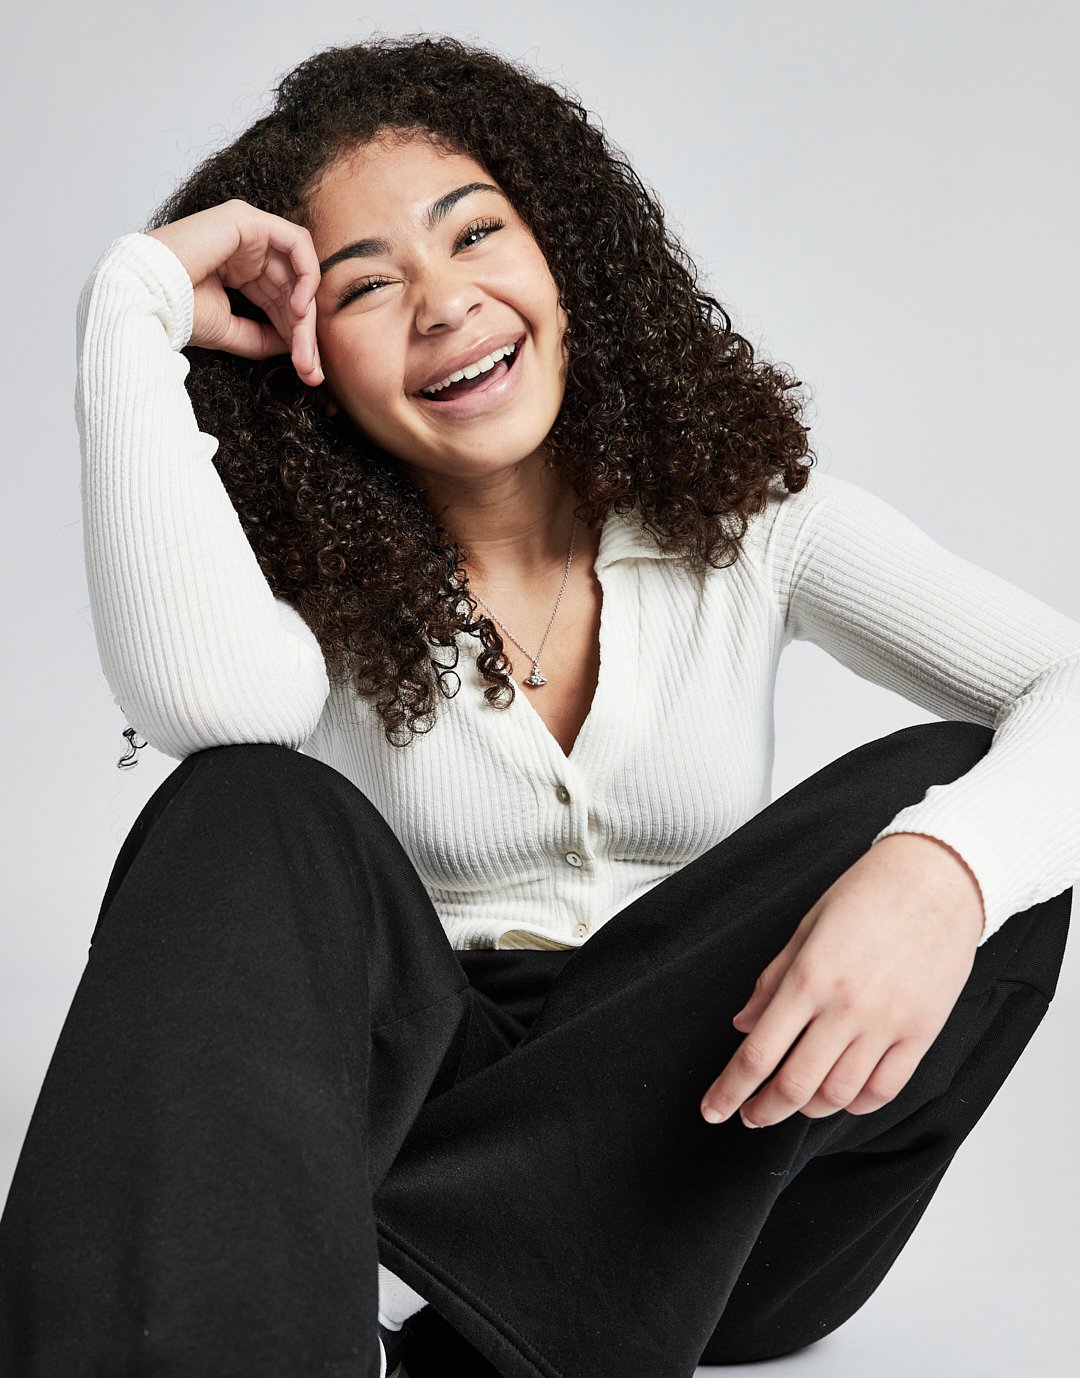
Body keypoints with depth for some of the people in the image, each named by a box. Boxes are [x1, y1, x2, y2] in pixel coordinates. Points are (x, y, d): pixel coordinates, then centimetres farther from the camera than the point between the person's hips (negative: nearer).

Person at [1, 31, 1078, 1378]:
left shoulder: (746, 519, 2)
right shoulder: (311, 582, 0)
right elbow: (202, 697, -26)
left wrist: (944, 863, -33)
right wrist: (136, 302, -16)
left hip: (710, 1183, 1)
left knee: (953, 795, -24)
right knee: (255, 816, -24)